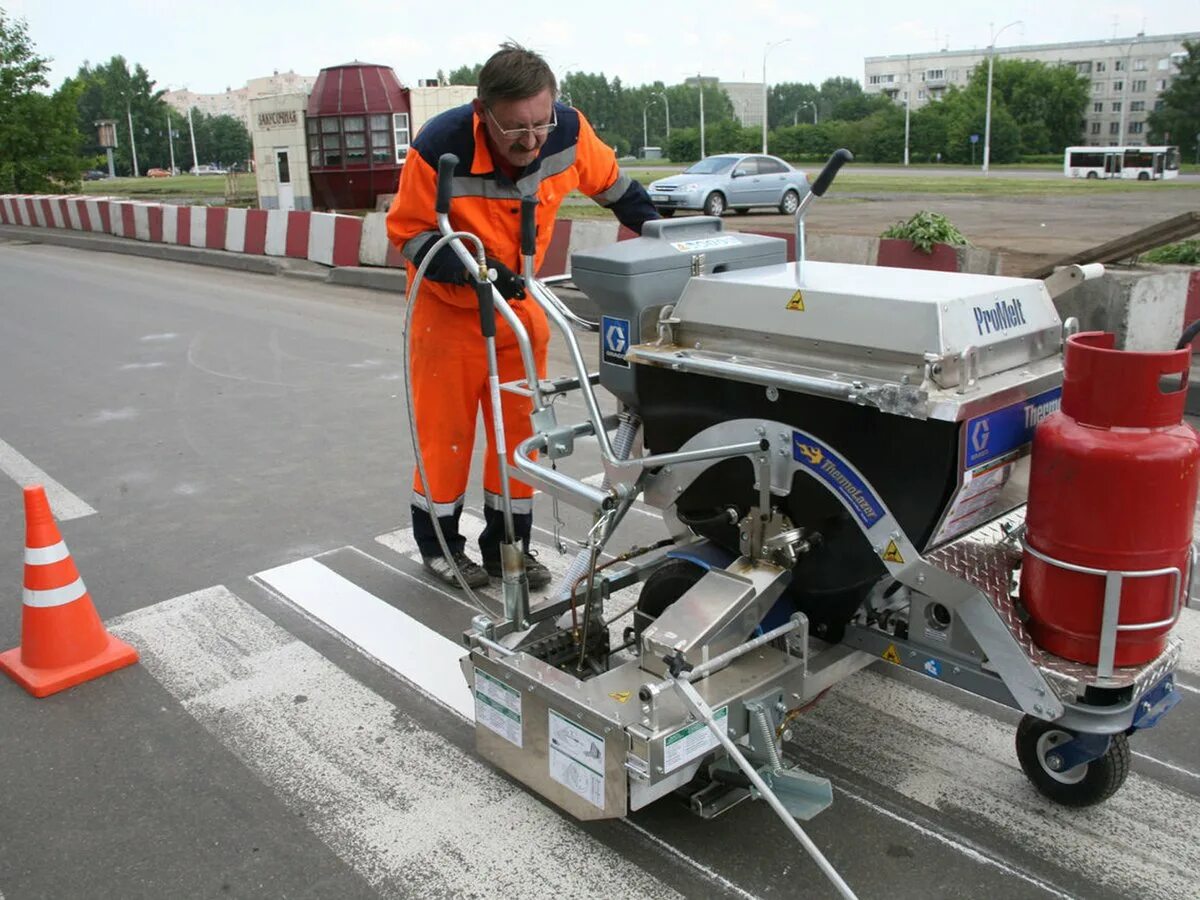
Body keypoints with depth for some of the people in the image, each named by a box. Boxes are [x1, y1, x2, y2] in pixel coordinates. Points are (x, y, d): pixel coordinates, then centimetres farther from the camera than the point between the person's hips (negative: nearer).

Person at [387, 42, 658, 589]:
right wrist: (472, 269, -32)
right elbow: (407, 232, -18)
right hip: (450, 306, -3)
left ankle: (506, 544, 21)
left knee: (520, 426, 7)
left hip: (519, 303, 4)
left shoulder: (567, 130, -18)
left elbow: (608, 180, 3)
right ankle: (438, 542, 23)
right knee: (446, 427, 4)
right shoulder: (439, 148, -29)